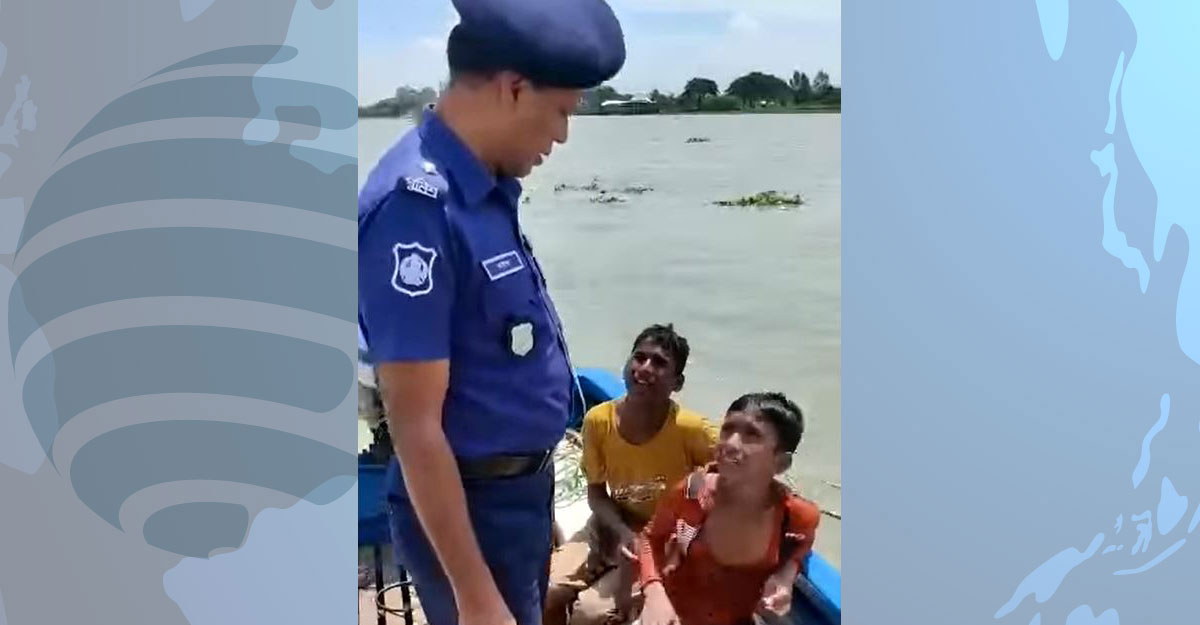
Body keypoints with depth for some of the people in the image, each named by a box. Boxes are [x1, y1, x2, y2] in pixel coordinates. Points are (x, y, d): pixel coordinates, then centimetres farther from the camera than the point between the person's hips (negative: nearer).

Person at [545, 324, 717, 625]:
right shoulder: (598, 420, -14)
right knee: (544, 593, -13)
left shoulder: (691, 429, -26)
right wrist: (622, 533, -19)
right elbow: (596, 491, -2)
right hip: (614, 529, 4)